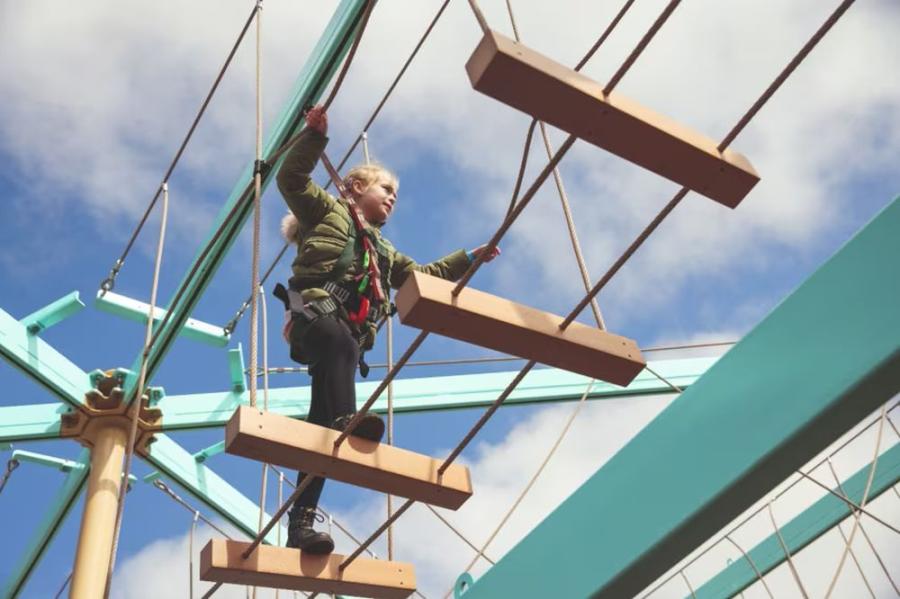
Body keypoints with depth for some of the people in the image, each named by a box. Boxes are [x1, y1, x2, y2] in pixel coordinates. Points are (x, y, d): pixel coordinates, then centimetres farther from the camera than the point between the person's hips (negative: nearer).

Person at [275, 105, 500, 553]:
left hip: (351, 337, 5)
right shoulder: (328, 210, 22)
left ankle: (302, 520, -22)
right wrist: (315, 134, -2)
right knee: (339, 340, -43)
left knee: (322, 423, -12)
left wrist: (468, 259, 37)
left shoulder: (382, 250, 40)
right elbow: (291, 178, 8)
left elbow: (422, 276, 42)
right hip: (316, 315, -5)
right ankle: (346, 421, -66)